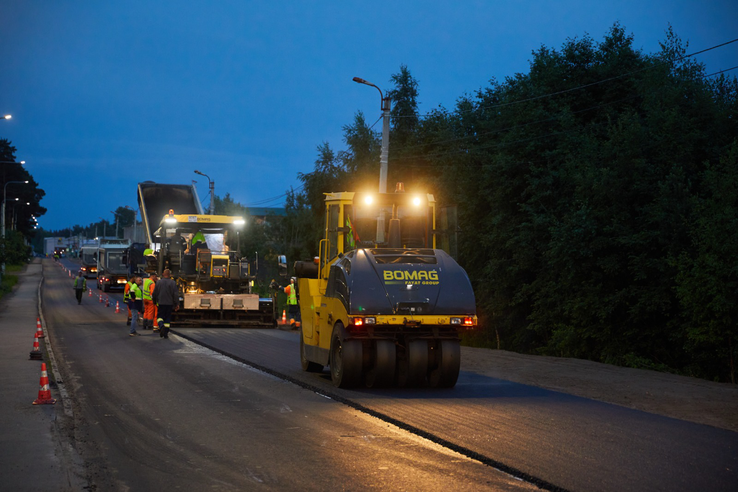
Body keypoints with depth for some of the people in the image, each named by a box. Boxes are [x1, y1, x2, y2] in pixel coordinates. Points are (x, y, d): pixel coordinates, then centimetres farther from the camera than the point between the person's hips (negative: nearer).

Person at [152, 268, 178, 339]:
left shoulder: (158, 282, 0)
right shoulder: (172, 283, -4)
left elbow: (154, 294, 6)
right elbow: (176, 294, -7)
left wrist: (155, 301, 22)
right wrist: (177, 304, 0)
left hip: (161, 303, 0)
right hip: (169, 303, 0)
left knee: (160, 317, 7)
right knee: (168, 318, 8)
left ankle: (161, 326, -24)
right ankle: (166, 334, 6)